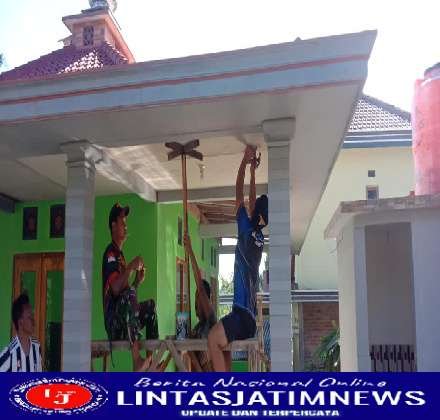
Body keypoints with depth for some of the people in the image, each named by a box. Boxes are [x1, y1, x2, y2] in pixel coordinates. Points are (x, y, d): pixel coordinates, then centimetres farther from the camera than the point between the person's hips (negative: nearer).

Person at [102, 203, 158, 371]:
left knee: (150, 305, 9)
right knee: (130, 294, -31)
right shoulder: (110, 253, -8)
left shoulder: (120, 254, 21)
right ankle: (137, 360, -39)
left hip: (124, 320, 9)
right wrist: (130, 267, -22)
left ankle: (152, 358, -1)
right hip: (113, 321, -9)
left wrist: (137, 281, 6)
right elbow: (115, 289, -23)